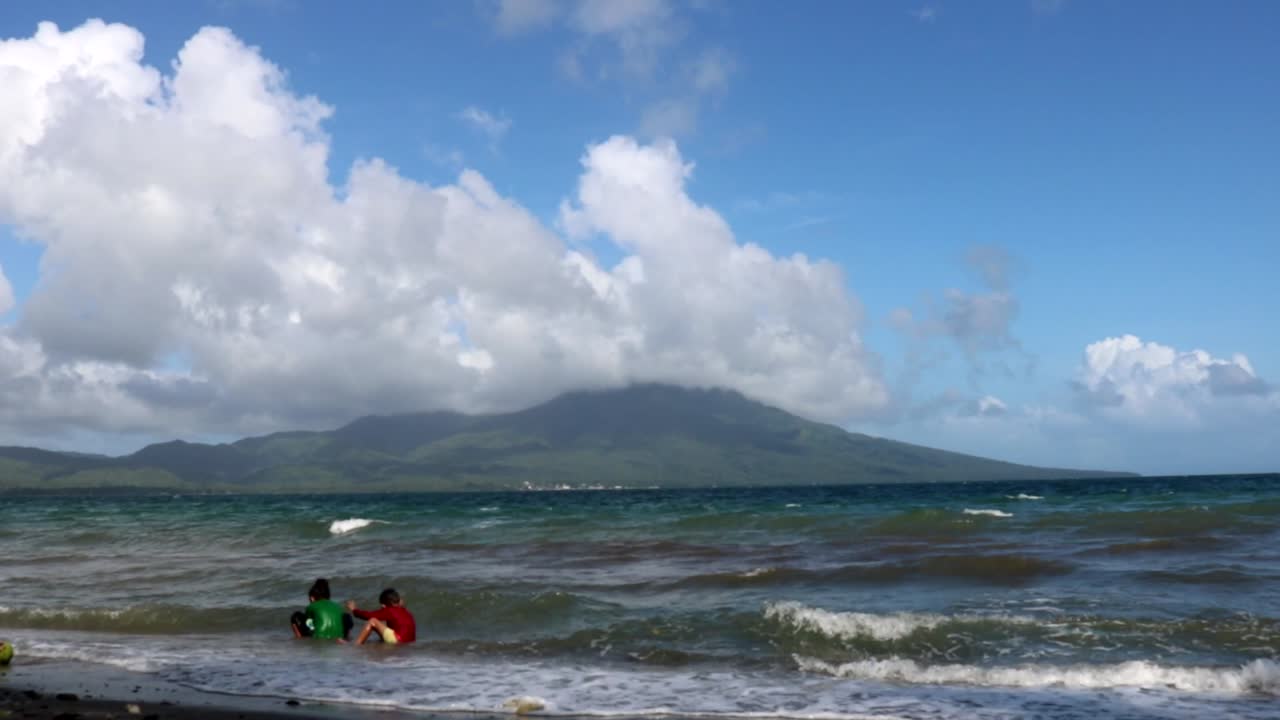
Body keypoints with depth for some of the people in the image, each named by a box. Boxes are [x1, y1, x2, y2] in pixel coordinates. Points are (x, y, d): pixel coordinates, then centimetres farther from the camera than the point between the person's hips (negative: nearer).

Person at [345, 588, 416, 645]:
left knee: (372, 621, -4)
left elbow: (369, 615, -1)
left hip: (398, 639, -9)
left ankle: (357, 644, -3)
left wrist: (354, 610, 13)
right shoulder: (405, 612, 16)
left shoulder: (388, 611, -4)